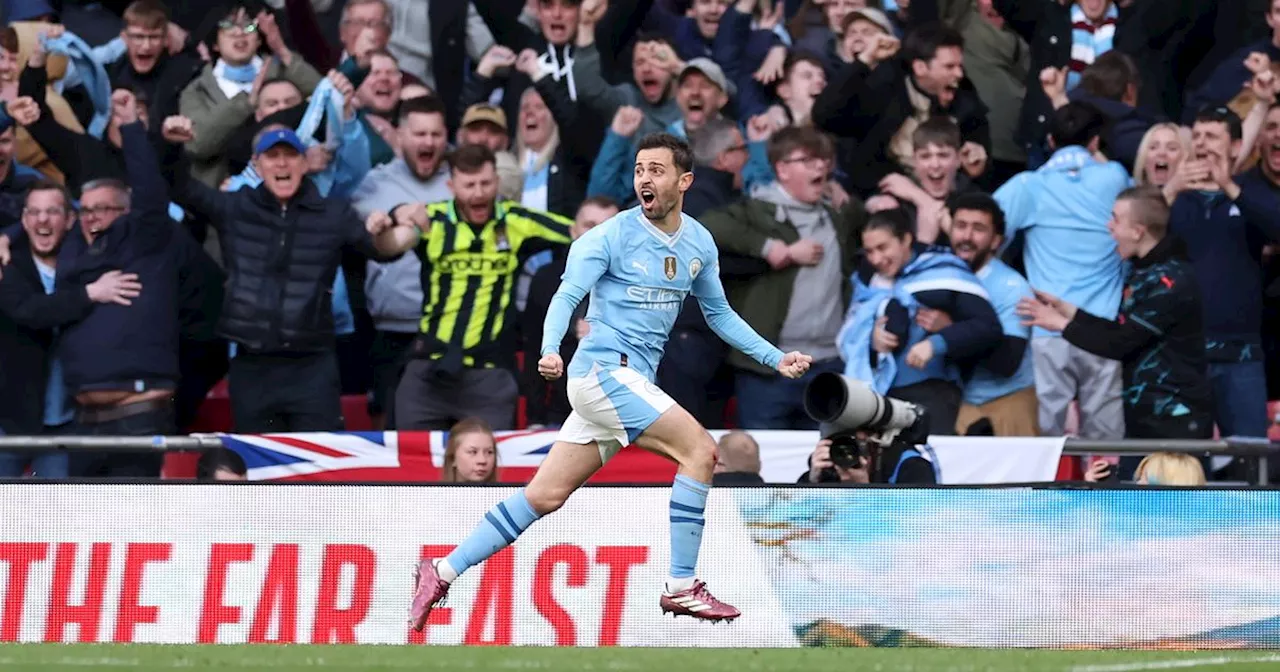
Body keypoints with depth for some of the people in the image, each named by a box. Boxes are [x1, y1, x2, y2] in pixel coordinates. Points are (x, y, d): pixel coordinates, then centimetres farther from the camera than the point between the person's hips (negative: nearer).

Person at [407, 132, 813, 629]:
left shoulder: (700, 244, 12)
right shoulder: (612, 236, -8)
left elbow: (719, 314, 24)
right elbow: (566, 296, -14)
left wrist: (776, 359, 18)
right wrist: (550, 349, -32)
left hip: (633, 383, 7)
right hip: (604, 369, -7)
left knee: (545, 495, 4)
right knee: (700, 449, -17)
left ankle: (442, 573, 9)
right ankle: (681, 588, -12)